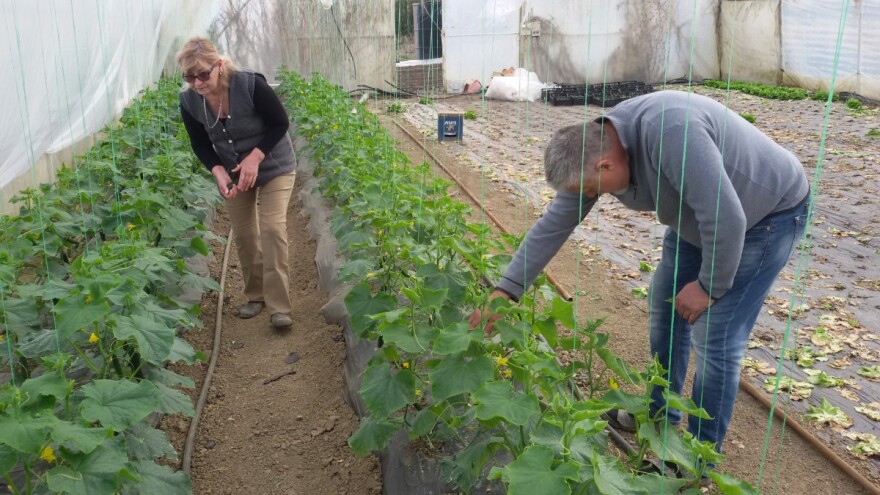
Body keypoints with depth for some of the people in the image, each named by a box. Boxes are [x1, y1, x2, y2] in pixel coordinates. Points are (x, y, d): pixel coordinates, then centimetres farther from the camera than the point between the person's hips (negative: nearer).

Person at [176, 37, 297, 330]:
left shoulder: (250, 85, -29)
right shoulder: (189, 101, -16)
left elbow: (280, 123, -20)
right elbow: (200, 143, -4)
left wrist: (256, 156, -30)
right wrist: (218, 171, -23)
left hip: (274, 167, -4)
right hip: (233, 173, 5)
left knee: (272, 228, -14)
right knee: (244, 234, 8)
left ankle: (279, 306, -9)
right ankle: (255, 296, 26)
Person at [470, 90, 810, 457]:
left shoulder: (671, 132, -39)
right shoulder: (594, 149, -12)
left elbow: (726, 219, -36)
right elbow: (555, 223, -7)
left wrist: (709, 286, -20)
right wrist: (506, 290, -10)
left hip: (770, 212, -8)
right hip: (700, 216, 8)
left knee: (714, 337, -9)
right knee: (665, 307, 14)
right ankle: (660, 416, 34)